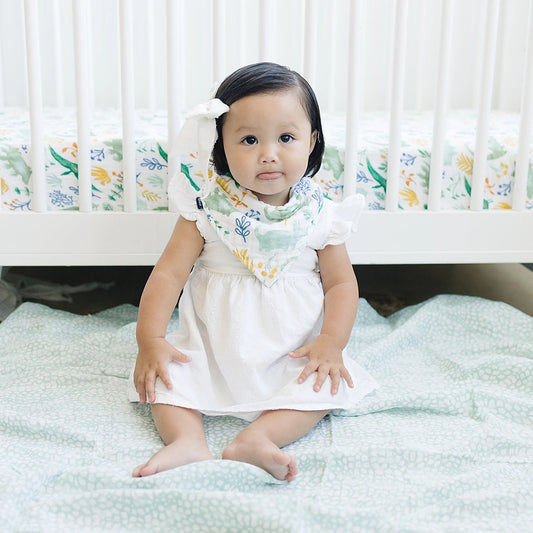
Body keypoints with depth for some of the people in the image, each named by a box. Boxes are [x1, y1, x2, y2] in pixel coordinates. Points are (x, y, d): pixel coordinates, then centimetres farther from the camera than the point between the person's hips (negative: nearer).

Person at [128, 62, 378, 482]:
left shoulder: (319, 216, -5)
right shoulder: (207, 208, -7)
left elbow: (341, 282, 1)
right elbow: (169, 274, -6)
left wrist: (332, 342, -15)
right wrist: (151, 340, -15)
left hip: (293, 356, 0)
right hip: (211, 350, 0)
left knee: (327, 384, -24)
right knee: (167, 374, -20)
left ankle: (257, 438, -35)